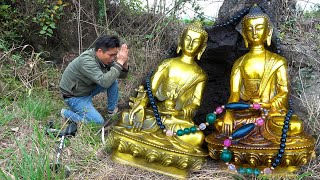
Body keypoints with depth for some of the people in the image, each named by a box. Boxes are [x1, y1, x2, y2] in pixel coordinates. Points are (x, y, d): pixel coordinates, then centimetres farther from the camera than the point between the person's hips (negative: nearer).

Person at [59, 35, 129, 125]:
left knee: (113, 80, -6)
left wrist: (124, 63, -26)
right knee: (98, 122, -17)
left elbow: (122, 75, -5)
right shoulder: (86, 61, -34)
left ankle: (112, 110, 11)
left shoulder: (106, 58, -10)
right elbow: (104, 82, -43)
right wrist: (119, 62, -39)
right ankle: (67, 113, 2)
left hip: (89, 88, 8)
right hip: (74, 96, -8)